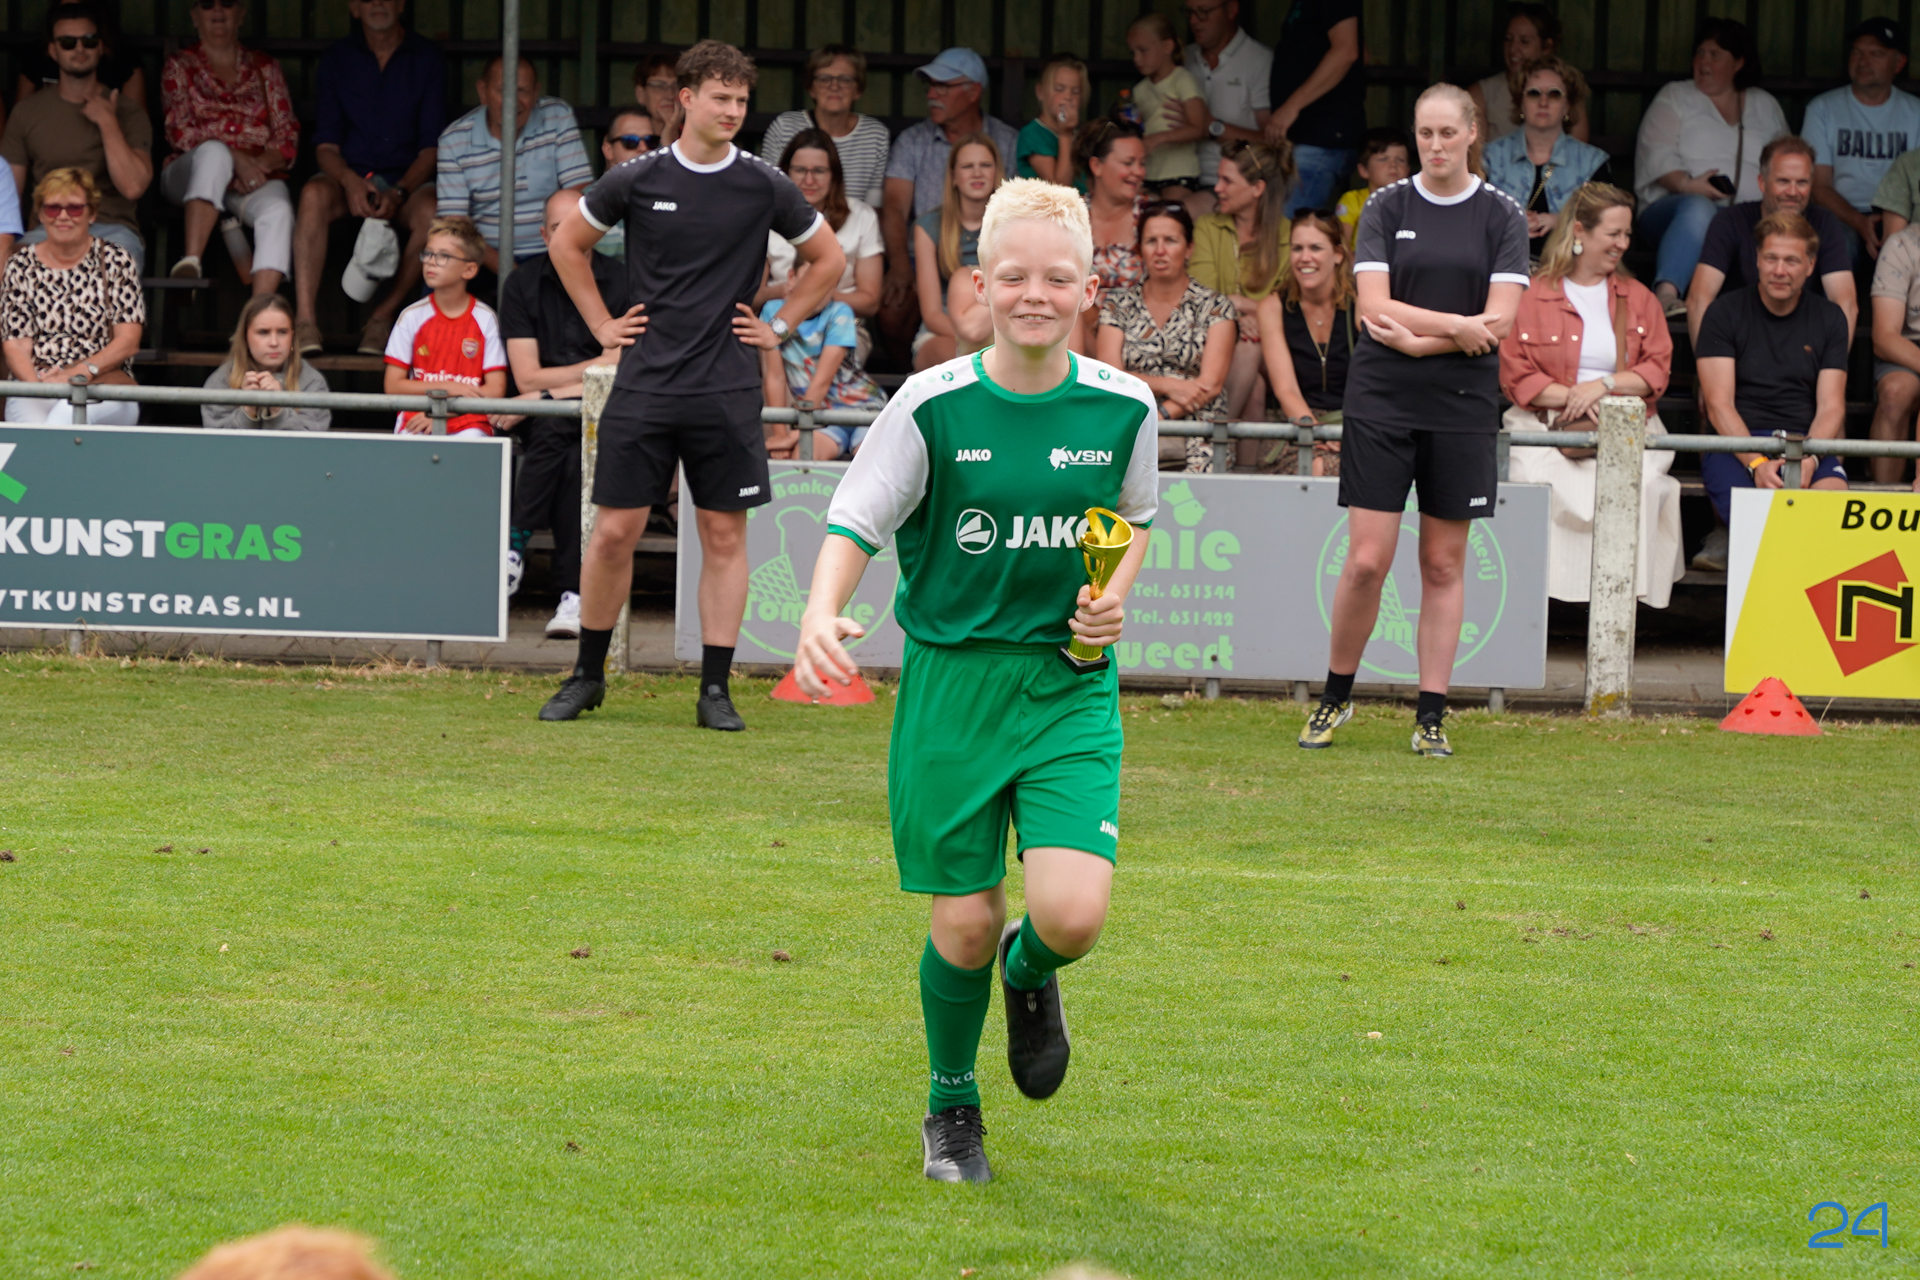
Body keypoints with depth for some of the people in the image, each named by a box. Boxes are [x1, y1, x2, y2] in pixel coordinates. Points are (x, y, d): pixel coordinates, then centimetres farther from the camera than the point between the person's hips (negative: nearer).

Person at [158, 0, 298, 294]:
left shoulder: (264, 69, 21)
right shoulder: (180, 67, 16)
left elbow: (287, 137, 11)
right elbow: (179, 132, 0)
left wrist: (261, 165, -12)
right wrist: (236, 160, -15)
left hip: (259, 174, 1)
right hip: (190, 177, -1)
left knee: (278, 211, -34)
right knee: (215, 152, -38)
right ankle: (190, 264, -49)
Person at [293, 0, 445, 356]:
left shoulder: (427, 57, 4)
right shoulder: (336, 60, 8)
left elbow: (431, 146, 0)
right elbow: (325, 144, 2)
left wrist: (398, 193, -17)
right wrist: (350, 181, -20)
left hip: (407, 178, 0)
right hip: (348, 176, 0)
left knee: (431, 212, -35)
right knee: (314, 194, -34)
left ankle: (383, 316, -25)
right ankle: (305, 320, -42)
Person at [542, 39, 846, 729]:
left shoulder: (765, 186, 1)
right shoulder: (638, 179, 0)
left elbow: (828, 260, 16)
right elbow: (567, 243, 16)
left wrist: (779, 325, 8)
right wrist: (601, 323, 10)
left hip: (728, 390, 0)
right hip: (645, 383, 0)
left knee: (724, 535, 1)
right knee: (613, 531, -1)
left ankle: (715, 688, 7)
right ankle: (587, 677, 13)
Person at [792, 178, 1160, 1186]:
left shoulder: (1123, 407, -2)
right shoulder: (933, 406, -9)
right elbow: (854, 525, -9)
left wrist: (1114, 596, -2)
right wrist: (821, 614, -29)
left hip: (1070, 686, 1)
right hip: (953, 678, -1)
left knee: (1073, 911, -16)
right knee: (964, 924, 1)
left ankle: (1031, 973, 23)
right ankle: (952, 1106, 29)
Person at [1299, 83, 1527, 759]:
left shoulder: (1502, 216, 3)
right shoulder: (1385, 208, 4)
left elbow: (1498, 322, -6)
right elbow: (1375, 307, -6)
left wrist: (1414, 340, -11)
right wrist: (1457, 326, -13)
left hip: (1462, 406, 0)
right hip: (1381, 400, 0)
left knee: (1444, 563, 3)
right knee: (1367, 559, -5)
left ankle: (1432, 715, 9)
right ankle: (1336, 696, 13)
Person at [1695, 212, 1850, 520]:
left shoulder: (1829, 319, 14)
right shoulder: (1725, 313, 6)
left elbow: (1831, 408, 7)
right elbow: (1719, 405, -3)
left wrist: (1808, 459, -15)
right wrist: (1756, 464, -20)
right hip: (1734, 445, -2)